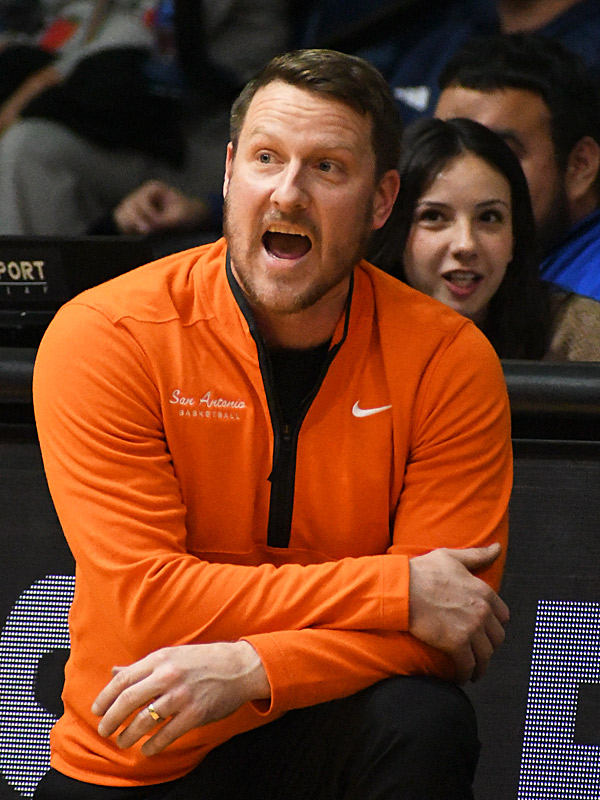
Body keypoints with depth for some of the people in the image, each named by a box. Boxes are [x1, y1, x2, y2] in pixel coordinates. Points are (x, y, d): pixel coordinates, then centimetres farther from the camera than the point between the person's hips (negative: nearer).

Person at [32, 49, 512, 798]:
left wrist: (248, 668, -25)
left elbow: (451, 626, -9)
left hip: (326, 736, 0)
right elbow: (145, 602, -16)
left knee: (424, 726, -29)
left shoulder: (447, 361, -6)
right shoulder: (101, 338, -10)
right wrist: (397, 590, -21)